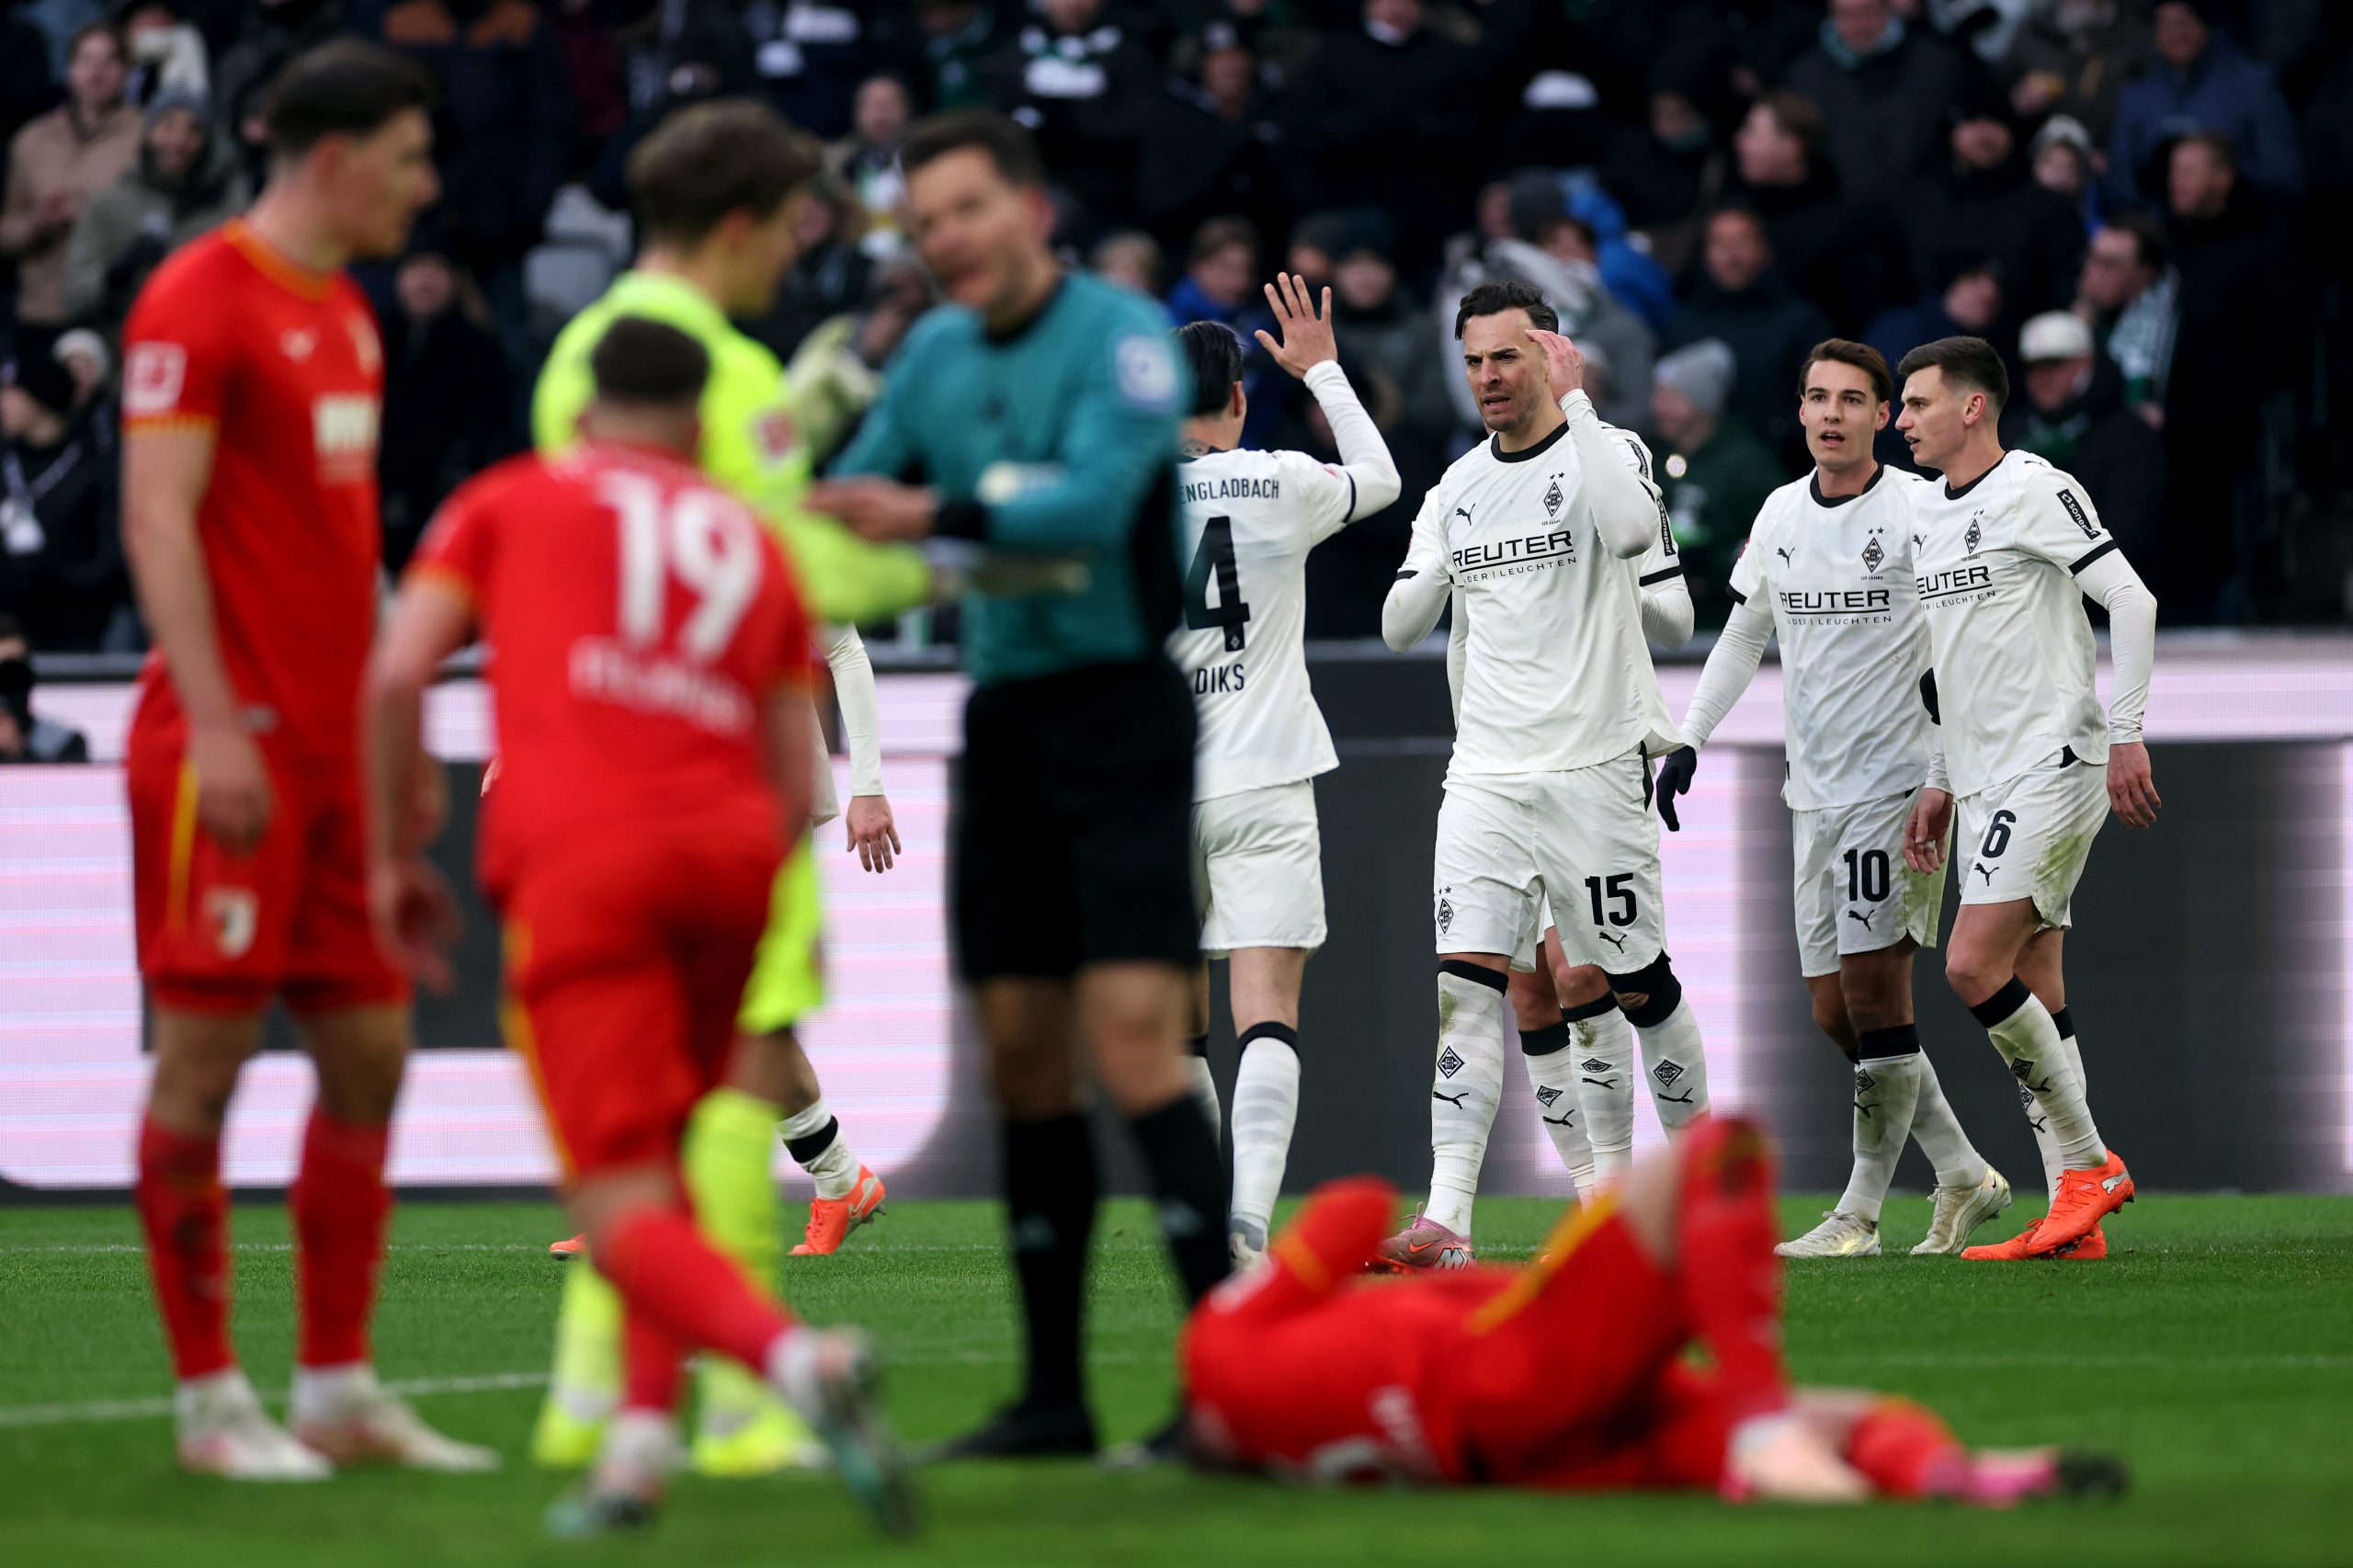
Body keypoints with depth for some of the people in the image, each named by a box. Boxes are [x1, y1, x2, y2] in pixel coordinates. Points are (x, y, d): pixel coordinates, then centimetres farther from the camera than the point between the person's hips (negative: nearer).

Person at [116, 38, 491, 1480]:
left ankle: (340, 1390, 14)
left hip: (338, 749, 9)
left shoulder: (346, 314, 16)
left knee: (370, 1058, 7)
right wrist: (212, 725, -21)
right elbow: (158, 520, -15)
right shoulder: (201, 301, -9)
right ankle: (211, 1402, 2)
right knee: (207, 1058, -3)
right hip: (236, 746, -9)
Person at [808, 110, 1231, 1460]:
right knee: (1023, 1057, 6)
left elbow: (1098, 499, -24)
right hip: (1006, 718, 7)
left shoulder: (1119, 335, -9)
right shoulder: (937, 352, 11)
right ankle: (1055, 1394, 12)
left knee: (1133, 1044, -16)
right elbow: (853, 490, 23)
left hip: (1118, 707, -7)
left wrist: (937, 515, -29)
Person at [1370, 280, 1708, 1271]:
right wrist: (1432, 575, -4)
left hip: (1595, 769, -4)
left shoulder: (1605, 450, -4)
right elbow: (1400, 627, 17)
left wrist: (1574, 401, -23)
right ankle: (1446, 1221, -17)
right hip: (1486, 772, 4)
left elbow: (1634, 530, -28)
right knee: (1466, 985, -9)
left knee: (1639, 985, 4)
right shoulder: (1459, 486, 13)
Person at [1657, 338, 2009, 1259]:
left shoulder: (1918, 510, -8)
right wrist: (1688, 739, 15)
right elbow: (1742, 636, 23)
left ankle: (1861, 1211, -6)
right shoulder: (1779, 515, 11)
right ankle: (1964, 1176, 17)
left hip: (1898, 777, -7)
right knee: (1833, 1008, 5)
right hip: (1814, 789, 7)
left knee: (1873, 985, -11)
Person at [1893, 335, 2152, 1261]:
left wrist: (2125, 733, -18)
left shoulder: (2036, 492, -10)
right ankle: (2076, 1218, 6)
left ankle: (2089, 1163, -5)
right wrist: (1939, 783, 22)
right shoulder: (1926, 517, 16)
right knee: (2031, 996, 5)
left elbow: (2132, 601, -14)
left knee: (1975, 968, -17)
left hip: (2053, 765, -9)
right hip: (1985, 784, 9)